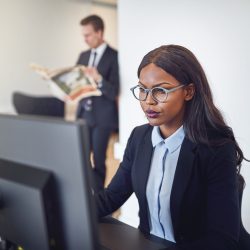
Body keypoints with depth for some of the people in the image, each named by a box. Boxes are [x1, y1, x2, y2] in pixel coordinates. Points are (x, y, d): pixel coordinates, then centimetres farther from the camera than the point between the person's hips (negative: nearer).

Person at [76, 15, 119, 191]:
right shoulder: (83, 56, 13)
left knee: (98, 161, 2)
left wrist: (98, 79, -29)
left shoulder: (114, 56, -8)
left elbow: (114, 92, -14)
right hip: (83, 114, 6)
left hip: (102, 117, -6)